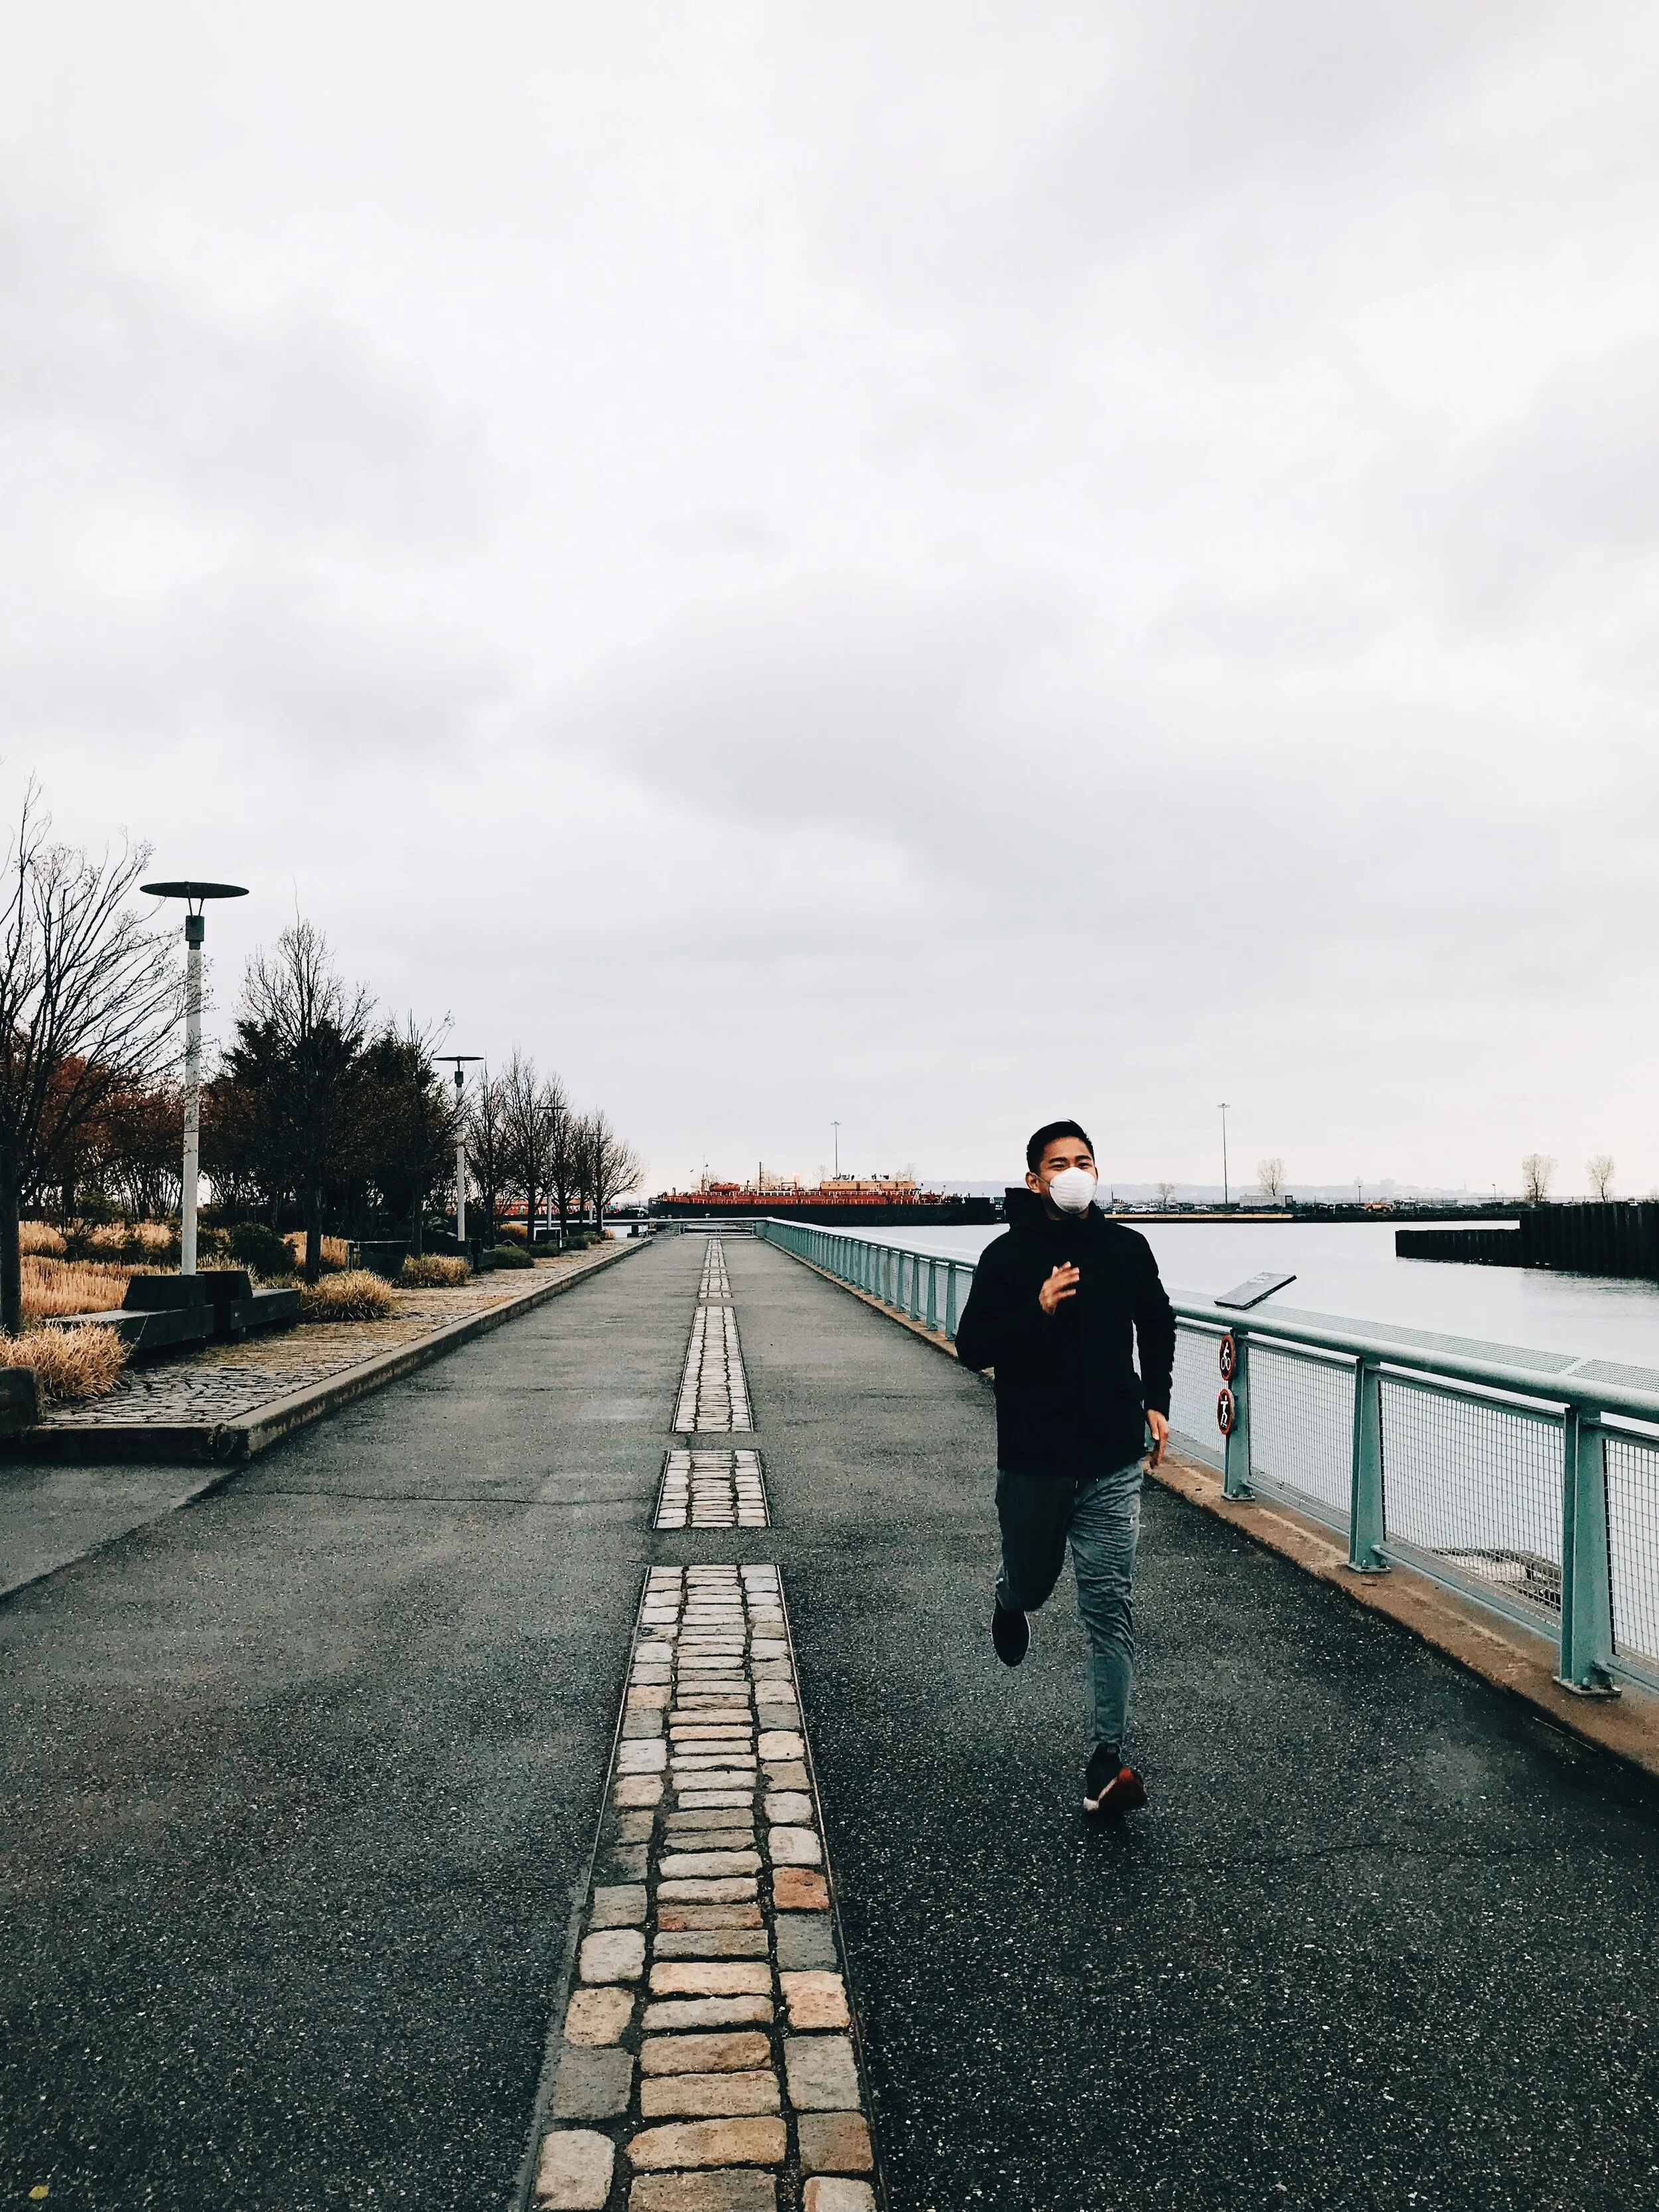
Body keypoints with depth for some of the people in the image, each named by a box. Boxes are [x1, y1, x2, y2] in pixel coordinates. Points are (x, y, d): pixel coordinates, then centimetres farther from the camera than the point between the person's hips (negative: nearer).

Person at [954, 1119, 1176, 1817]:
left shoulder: (1127, 1248, 2)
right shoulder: (1008, 1255, -7)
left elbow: (1157, 1325, 19)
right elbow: (972, 1347, -10)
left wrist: (1157, 1402, 10)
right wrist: (1038, 1312, -23)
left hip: (1114, 1461, 1)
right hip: (1033, 1458, -1)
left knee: (1110, 1606, -2)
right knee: (1031, 1579, 17)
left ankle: (1107, 1764, 3)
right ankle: (1009, 1602, 55)